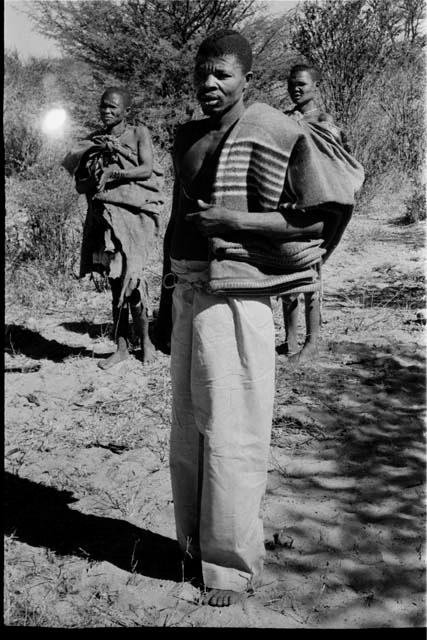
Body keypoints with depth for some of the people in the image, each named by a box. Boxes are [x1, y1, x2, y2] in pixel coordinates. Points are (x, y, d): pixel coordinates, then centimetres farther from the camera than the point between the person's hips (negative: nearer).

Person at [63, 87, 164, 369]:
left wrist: (114, 173, -14)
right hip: (104, 214, 4)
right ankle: (122, 347, 10)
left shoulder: (139, 133, 4)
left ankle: (145, 340, 7)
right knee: (117, 280, 5)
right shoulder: (93, 141, 15)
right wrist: (95, 179, -11)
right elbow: (80, 185, 10)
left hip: (135, 212, -4)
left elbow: (147, 168, -11)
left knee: (129, 275, -11)